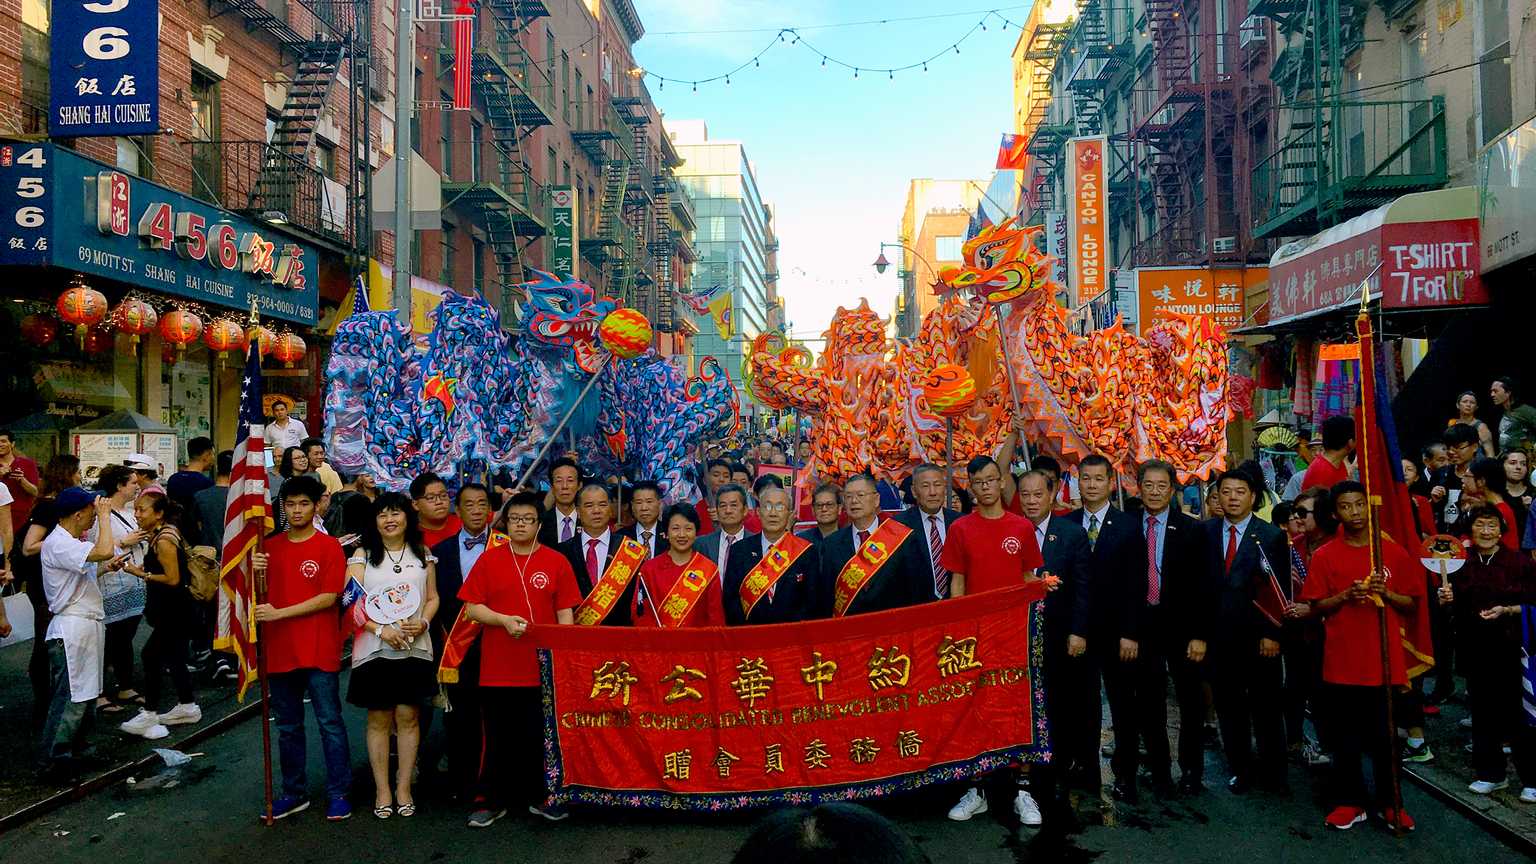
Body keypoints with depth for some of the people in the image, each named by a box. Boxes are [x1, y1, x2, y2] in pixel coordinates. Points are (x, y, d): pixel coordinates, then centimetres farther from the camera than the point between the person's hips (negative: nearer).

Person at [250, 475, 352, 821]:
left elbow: (328, 598, -12)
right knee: (287, 725, 14)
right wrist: (255, 573, -12)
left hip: (319, 650, -5)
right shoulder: (269, 547, 9)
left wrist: (279, 613, -16)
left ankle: (338, 793, 9)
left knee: (329, 723, 1)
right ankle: (295, 792, 25)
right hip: (280, 650, 5)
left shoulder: (329, 546, -5)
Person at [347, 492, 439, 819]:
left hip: (414, 648, 1)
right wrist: (380, 629, -16)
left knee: (408, 717, 2)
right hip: (373, 648, -1)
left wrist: (423, 623, -9)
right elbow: (351, 601, -4)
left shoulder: (423, 555, 10)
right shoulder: (363, 555, 4)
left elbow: (432, 598, 11)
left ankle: (404, 787, 13)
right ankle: (382, 791, 13)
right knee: (379, 720, 4)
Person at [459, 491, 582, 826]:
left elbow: (565, 613, 2)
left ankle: (540, 797, 23)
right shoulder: (489, 559, 3)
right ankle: (491, 801, 21)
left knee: (541, 735, 9)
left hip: (543, 668, 0)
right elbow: (471, 608, 1)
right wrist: (504, 619, -15)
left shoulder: (557, 562, 2)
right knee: (498, 737, 9)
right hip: (498, 668, 0)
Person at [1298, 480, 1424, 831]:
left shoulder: (1394, 552, 4)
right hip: (1342, 661, -1)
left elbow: (1411, 604, 8)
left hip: (1384, 659, 1)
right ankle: (1349, 800, 16)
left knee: (1385, 735, 7)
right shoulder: (1324, 556, 0)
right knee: (1345, 736, 6)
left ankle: (1389, 801, 20)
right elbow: (1315, 608, 1)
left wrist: (1386, 593, -11)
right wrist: (1346, 596, -15)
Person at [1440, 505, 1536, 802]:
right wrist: (1447, 600, -2)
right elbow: (1455, 606, 18)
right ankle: (1491, 774, 22)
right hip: (1475, 649, 4)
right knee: (1482, 711, 10)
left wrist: (1507, 610, -19)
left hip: (1510, 648, -4)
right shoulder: (1462, 563, 8)